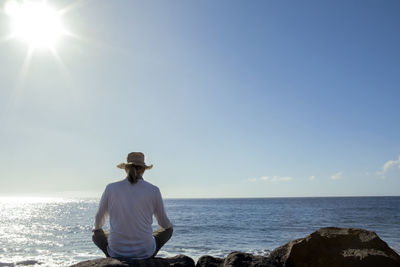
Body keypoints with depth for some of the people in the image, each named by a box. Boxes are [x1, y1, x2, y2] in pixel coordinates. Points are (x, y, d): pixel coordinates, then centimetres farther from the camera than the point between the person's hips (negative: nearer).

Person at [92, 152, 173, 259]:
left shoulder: (111, 188, -4)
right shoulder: (153, 190, -7)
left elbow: (99, 220, 10)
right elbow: (164, 223, 7)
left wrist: (97, 229, 35)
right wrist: (169, 225, 32)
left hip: (117, 251, 1)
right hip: (144, 251, -1)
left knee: (96, 235, 33)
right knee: (168, 229, 29)